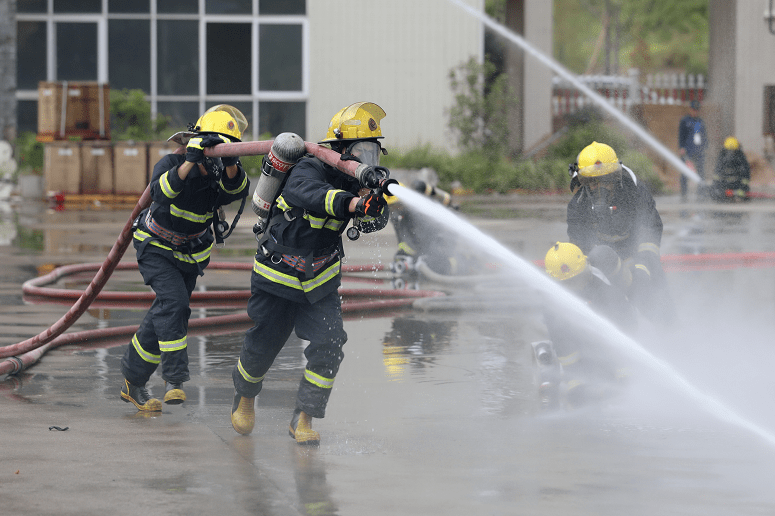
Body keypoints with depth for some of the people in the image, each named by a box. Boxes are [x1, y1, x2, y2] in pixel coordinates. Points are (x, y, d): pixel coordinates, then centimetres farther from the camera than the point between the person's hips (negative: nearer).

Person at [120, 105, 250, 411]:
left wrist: (230, 162, -55)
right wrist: (190, 160, -54)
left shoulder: (220, 178, -14)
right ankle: (175, 378, -24)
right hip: (155, 248, -5)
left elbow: (238, 190, -36)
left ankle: (132, 383, 23)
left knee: (164, 317, 8)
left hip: (190, 255, 5)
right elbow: (160, 192, -44)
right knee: (174, 301, -26)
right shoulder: (172, 163, -23)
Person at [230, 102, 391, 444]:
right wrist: (352, 203, -64)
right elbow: (310, 194, -47)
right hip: (278, 278, -5)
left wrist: (376, 206, -41)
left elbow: (373, 220, -17)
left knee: (329, 345, -12)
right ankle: (245, 395, 40)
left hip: (321, 283, 5)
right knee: (263, 347, 8)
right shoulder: (309, 171, -24)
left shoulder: (353, 183, -6)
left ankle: (303, 418, -1)